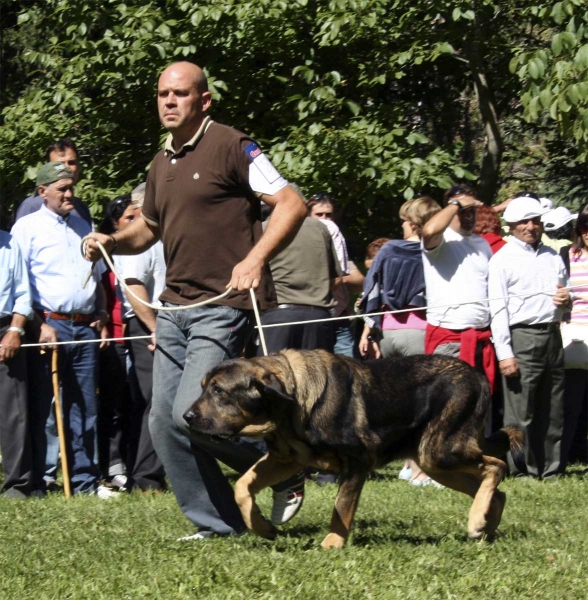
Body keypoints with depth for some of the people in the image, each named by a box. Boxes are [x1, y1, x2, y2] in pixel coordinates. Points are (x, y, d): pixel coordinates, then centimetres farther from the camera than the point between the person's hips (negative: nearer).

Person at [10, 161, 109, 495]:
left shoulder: (82, 227, 18)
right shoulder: (28, 227, -1)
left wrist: (101, 313, 10)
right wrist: (38, 325, -14)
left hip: (85, 328, 6)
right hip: (49, 325, -6)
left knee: (84, 406, 7)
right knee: (39, 408, -2)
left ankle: (85, 480, 12)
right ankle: (35, 483, 2)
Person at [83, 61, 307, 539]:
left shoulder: (230, 146, -7)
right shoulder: (162, 163, 16)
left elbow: (292, 204, -12)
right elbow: (149, 227, 31)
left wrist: (255, 259, -25)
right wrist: (112, 242, 10)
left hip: (222, 305, -8)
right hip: (174, 306, 8)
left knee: (191, 413, -18)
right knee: (163, 424, 3)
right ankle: (218, 524, 12)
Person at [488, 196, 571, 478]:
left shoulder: (553, 257, 19)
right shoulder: (503, 259, 0)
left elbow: (564, 293, 29)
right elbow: (498, 308, -6)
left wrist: (567, 299, 3)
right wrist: (504, 353, -14)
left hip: (552, 336, 6)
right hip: (521, 337, -6)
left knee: (553, 411, 8)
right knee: (520, 413, -7)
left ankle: (551, 469, 14)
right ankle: (522, 471, -3)